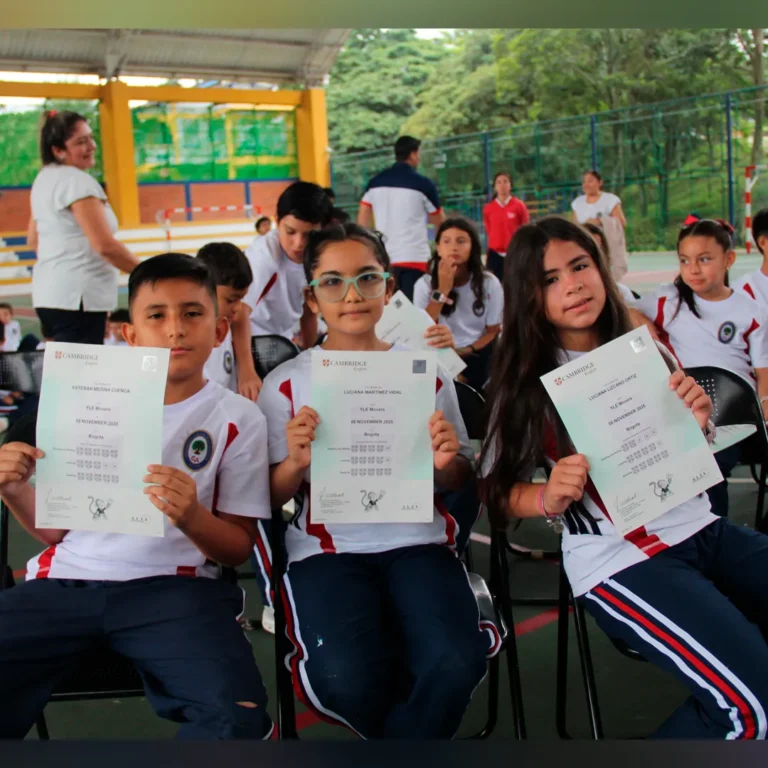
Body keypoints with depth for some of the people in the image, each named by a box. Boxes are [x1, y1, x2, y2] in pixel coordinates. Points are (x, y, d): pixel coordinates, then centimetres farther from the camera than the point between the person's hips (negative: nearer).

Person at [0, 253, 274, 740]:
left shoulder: (239, 419, 3)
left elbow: (238, 549, 4)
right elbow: (56, 528, 16)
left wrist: (190, 517, -18)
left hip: (171, 587, -2)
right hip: (67, 580, 3)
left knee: (238, 716, -28)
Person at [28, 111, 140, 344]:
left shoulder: (44, 179, 16)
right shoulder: (77, 181, -13)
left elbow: (33, 241, 23)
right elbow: (105, 245, -19)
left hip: (51, 292, 10)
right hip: (77, 295, -10)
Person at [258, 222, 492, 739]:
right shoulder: (286, 383, 5)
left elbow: (459, 485, 15)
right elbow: (271, 498, 7)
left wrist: (446, 462, -9)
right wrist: (296, 463, -15)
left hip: (418, 541, 1)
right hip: (328, 550, -1)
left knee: (454, 666, -28)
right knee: (347, 679, -28)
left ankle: (406, 728, 5)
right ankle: (418, 730, 8)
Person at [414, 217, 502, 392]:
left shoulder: (489, 283, -3)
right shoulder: (425, 284, -4)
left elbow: (493, 331, 3)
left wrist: (465, 352, -14)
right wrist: (442, 290, -20)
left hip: (477, 355, 1)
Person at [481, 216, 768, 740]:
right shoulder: (526, 381, -4)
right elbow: (497, 491, -3)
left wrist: (698, 424, -5)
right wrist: (548, 497, -23)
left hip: (700, 529, 6)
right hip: (620, 560, -6)